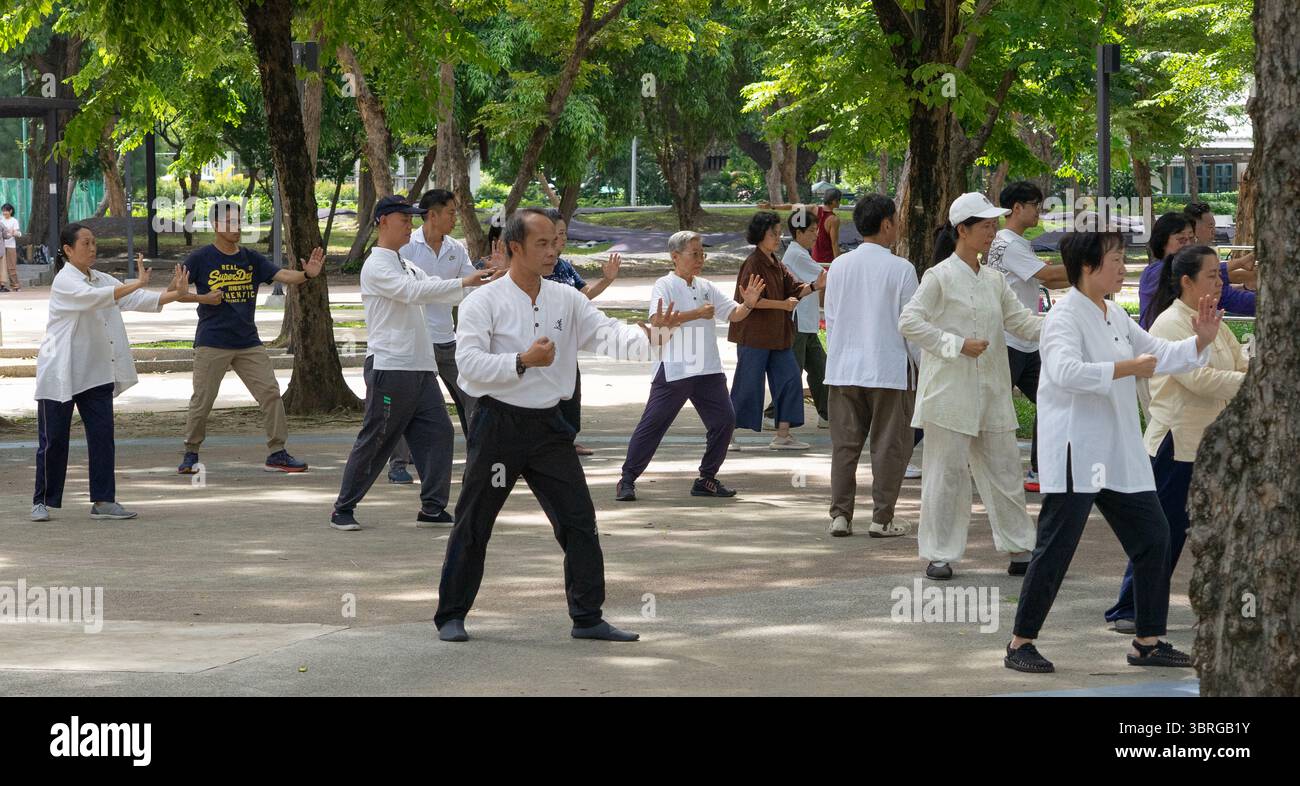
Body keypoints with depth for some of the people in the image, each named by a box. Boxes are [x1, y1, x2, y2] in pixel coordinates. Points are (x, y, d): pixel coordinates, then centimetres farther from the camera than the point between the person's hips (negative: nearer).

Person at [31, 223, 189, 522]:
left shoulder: (102, 280, 12)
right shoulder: (64, 281, -12)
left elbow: (137, 300, 4)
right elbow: (93, 297, -29)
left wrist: (175, 293, -10)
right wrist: (137, 284, -36)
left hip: (95, 373, 7)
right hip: (60, 373, -6)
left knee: (102, 435, -1)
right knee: (53, 439, -1)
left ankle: (103, 501, 2)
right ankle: (43, 501, 10)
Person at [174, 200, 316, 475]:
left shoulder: (251, 259, 7)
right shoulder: (200, 259, -3)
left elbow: (283, 275, -6)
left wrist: (306, 274, -26)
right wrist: (203, 298, -15)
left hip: (248, 342, 4)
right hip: (212, 343, -4)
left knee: (270, 393, -4)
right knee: (202, 401, -2)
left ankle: (277, 454, 2)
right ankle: (191, 454, 16)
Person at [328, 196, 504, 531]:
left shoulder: (407, 267, 20)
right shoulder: (376, 267, -9)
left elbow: (435, 291, 16)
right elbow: (414, 292, -22)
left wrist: (483, 285, 3)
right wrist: (464, 282, -25)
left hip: (420, 367, 8)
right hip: (389, 367, -8)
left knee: (437, 432, 1)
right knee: (374, 441, -4)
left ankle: (433, 509, 5)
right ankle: (343, 510, 5)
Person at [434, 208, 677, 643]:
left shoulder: (566, 299, 7)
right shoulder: (485, 302, -7)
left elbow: (606, 334, -3)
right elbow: (468, 362, -15)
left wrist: (648, 335, -22)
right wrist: (523, 361, -24)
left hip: (548, 426, 5)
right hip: (499, 423, -5)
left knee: (579, 520, 2)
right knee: (473, 524, 2)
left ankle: (587, 616, 10)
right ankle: (451, 616, 14)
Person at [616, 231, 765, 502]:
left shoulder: (706, 287, 14)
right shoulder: (664, 286, -5)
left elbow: (733, 314, 16)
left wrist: (748, 304, -6)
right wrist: (697, 314, -24)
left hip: (708, 370, 6)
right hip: (673, 372, -6)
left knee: (724, 420, 0)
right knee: (653, 424, -5)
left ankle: (706, 479, 12)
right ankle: (627, 480, 3)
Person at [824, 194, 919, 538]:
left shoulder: (839, 267, 5)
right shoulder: (900, 269, -10)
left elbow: (830, 320, 11)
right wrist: (924, 366, 2)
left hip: (843, 368, 4)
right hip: (889, 368, -4)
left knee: (844, 443, 9)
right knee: (889, 445, 4)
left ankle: (840, 515, 8)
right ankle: (882, 519, 4)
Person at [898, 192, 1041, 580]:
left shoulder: (994, 280, 13)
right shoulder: (940, 277, -7)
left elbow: (1020, 321, 13)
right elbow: (909, 321, -12)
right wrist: (956, 345, -17)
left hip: (992, 393, 6)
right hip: (950, 390, -6)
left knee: (1004, 468, 8)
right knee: (947, 471, -2)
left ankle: (1019, 548, 15)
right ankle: (939, 554, 6)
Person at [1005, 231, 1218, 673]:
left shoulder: (1115, 317, 15)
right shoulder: (1065, 317, -14)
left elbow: (1159, 355, 22)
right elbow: (1065, 371, -31)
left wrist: (1200, 341, 5)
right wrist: (1127, 368, -26)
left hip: (1119, 454, 9)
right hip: (1075, 451, -9)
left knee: (1153, 537, 8)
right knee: (1056, 549, -5)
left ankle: (1148, 643, 17)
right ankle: (1020, 645, 5)